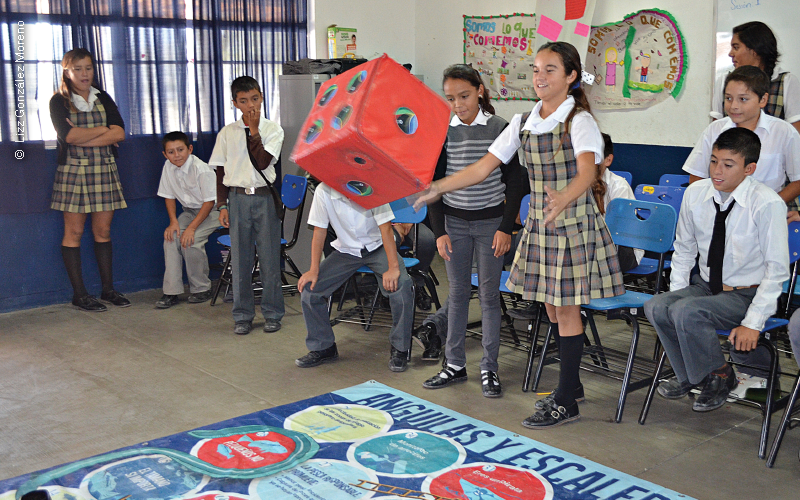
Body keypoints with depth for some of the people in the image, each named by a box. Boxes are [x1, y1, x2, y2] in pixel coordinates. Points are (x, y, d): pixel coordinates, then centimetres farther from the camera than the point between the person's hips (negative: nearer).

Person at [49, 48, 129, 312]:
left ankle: (108, 288, 14)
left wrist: (83, 138, -12)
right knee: (74, 232, 0)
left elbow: (120, 133, -3)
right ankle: (79, 294, 6)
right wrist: (104, 130, -6)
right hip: (73, 171, -3)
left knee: (103, 230, 6)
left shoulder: (103, 99, 12)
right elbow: (68, 135, -15)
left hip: (105, 170, 3)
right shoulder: (59, 101, 2)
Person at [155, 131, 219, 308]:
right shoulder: (168, 167, -5)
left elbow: (209, 202, -21)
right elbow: (169, 196, 6)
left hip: (212, 212, -6)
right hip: (189, 211, 6)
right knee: (171, 238, -16)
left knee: (190, 241, -25)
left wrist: (192, 227, -25)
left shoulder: (201, 169, -24)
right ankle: (171, 292, -11)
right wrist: (173, 221, -9)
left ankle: (201, 289, -6)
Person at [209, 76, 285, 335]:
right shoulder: (227, 133, 5)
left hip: (265, 197, -1)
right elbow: (221, 172, 7)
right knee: (240, 258, 6)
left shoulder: (272, 129, 2)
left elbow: (263, 161, -12)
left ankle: (272, 313, 16)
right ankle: (243, 316, 17)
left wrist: (254, 129, -11)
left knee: (269, 256, 3)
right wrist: (222, 205, 1)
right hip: (238, 198, 1)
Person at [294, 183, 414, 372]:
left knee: (401, 286, -28)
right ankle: (323, 348, 9)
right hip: (346, 249, 3)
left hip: (377, 247, -3)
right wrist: (314, 270, -13)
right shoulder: (323, 191, -15)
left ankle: (400, 349, -7)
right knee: (309, 288, -12)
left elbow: (385, 228, -25)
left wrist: (393, 267, -33)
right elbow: (320, 230, -7)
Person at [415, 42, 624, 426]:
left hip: (573, 225, -6)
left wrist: (563, 200, -51)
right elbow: (482, 168, 5)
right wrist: (436, 187, -1)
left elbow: (587, 172, -31)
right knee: (552, 307, 13)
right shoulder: (524, 123, 6)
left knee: (566, 309, -1)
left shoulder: (579, 121, -13)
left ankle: (566, 403, 11)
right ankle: (571, 384, 31)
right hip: (539, 224, 6)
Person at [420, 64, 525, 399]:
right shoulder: (442, 132, 0)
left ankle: (489, 368, 13)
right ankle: (455, 364, 18)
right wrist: (439, 231, -2)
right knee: (458, 293, 8)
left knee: (489, 294, 3)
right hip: (453, 221, 2)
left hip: (490, 222, -2)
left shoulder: (499, 128, -6)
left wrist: (506, 227, -8)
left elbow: (514, 181, -3)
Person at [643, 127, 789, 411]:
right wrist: (676, 293, -1)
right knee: (656, 307, -20)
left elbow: (777, 270, -14)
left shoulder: (768, 204, -17)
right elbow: (684, 249, 10)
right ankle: (690, 375, 4)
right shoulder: (695, 194, -3)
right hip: (706, 285, 5)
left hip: (745, 295, -5)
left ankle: (719, 377, -2)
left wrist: (753, 323, -18)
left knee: (686, 312, -29)